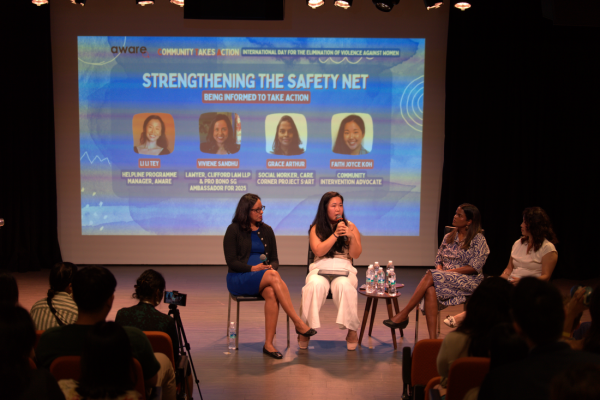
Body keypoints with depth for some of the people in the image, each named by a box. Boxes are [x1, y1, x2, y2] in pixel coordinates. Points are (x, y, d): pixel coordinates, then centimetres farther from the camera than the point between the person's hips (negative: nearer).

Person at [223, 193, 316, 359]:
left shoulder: (266, 230, 14)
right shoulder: (233, 230, 1)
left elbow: (274, 259, 14)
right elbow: (231, 262, -5)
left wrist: (270, 267, -10)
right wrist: (253, 268, -18)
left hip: (263, 280, 4)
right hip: (239, 279, -4)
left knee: (271, 293, -34)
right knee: (273, 276, -34)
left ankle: (268, 344, -35)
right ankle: (298, 323, -35)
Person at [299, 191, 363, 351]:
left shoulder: (350, 227, 13)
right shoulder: (316, 228, 11)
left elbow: (356, 254, 4)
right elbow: (318, 251, -6)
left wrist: (351, 236, -13)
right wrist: (335, 234, -10)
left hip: (344, 268, 0)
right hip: (320, 267, 0)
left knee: (344, 285, -37)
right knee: (315, 285, -36)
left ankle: (351, 330, -25)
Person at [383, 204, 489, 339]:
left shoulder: (478, 240, -1)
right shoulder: (448, 237, 18)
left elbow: (474, 267, -10)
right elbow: (439, 260, 20)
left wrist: (448, 272, -14)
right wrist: (440, 269, -5)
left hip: (469, 281, -5)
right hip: (446, 280, 5)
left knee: (430, 276, -30)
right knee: (430, 289, -32)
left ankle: (404, 314, -24)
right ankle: (432, 339, -38)